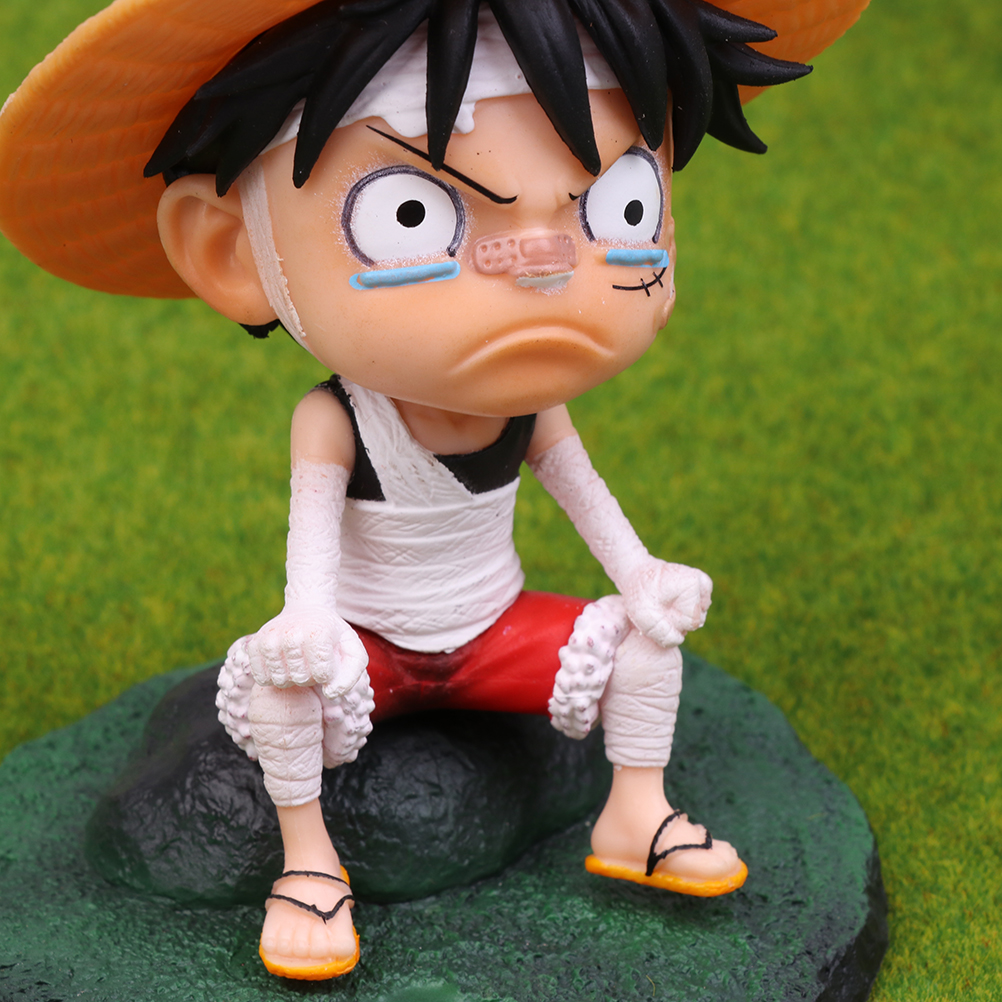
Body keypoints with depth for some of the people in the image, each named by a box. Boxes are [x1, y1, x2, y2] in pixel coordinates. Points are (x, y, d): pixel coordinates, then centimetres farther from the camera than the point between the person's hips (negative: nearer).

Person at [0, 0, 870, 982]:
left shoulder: (537, 413, -11)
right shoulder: (333, 422, -24)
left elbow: (583, 492, 0)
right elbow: (312, 524, -23)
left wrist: (640, 574, -8)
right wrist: (306, 616, -39)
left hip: (502, 633, 4)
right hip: (368, 644, -4)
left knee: (650, 630, -8)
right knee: (278, 669, -30)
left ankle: (636, 816, 8)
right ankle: (307, 854, -11)